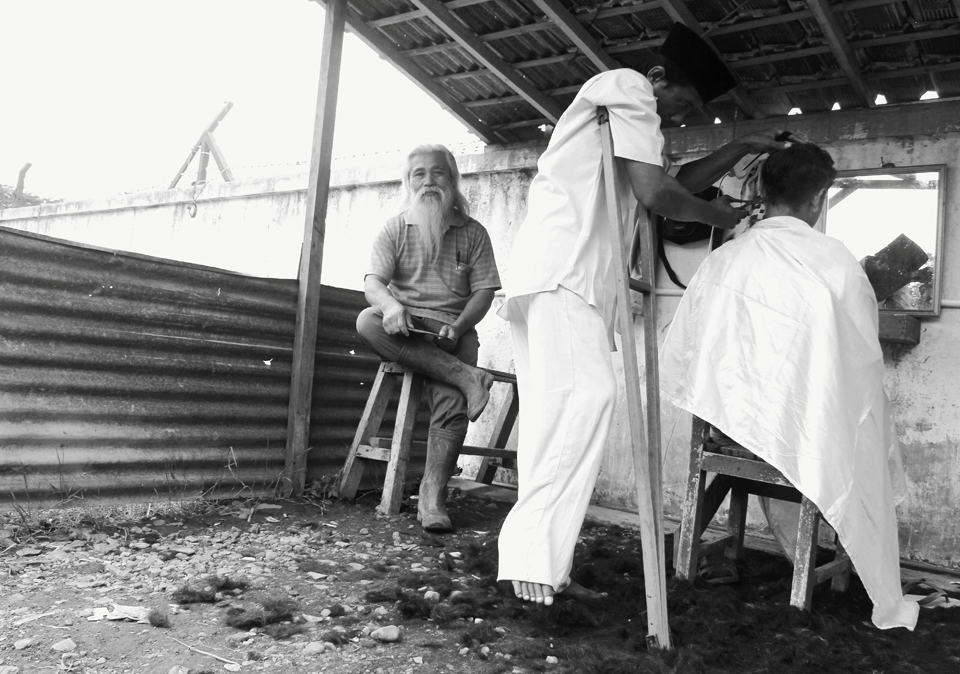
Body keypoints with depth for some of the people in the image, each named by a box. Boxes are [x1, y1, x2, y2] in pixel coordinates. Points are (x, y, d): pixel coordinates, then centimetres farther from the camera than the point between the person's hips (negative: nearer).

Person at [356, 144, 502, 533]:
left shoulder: (473, 232, 11)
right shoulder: (394, 229, 11)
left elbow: (483, 291, 4)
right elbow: (373, 283, -2)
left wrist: (457, 326, -16)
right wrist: (391, 306, -27)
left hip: (453, 331, -1)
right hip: (403, 329, 1)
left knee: (451, 400, -28)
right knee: (368, 321, -33)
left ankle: (433, 496, -21)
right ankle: (466, 376, -33)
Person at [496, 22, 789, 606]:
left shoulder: (625, 116, 32)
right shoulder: (628, 87, 1)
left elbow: (675, 181, 35)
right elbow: (656, 194, -9)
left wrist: (742, 149, 32)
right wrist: (721, 216, 8)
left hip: (561, 275, 10)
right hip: (559, 271, -10)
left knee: (557, 412, 2)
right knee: (587, 396, -23)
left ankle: (538, 565, 2)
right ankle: (535, 554, -28)